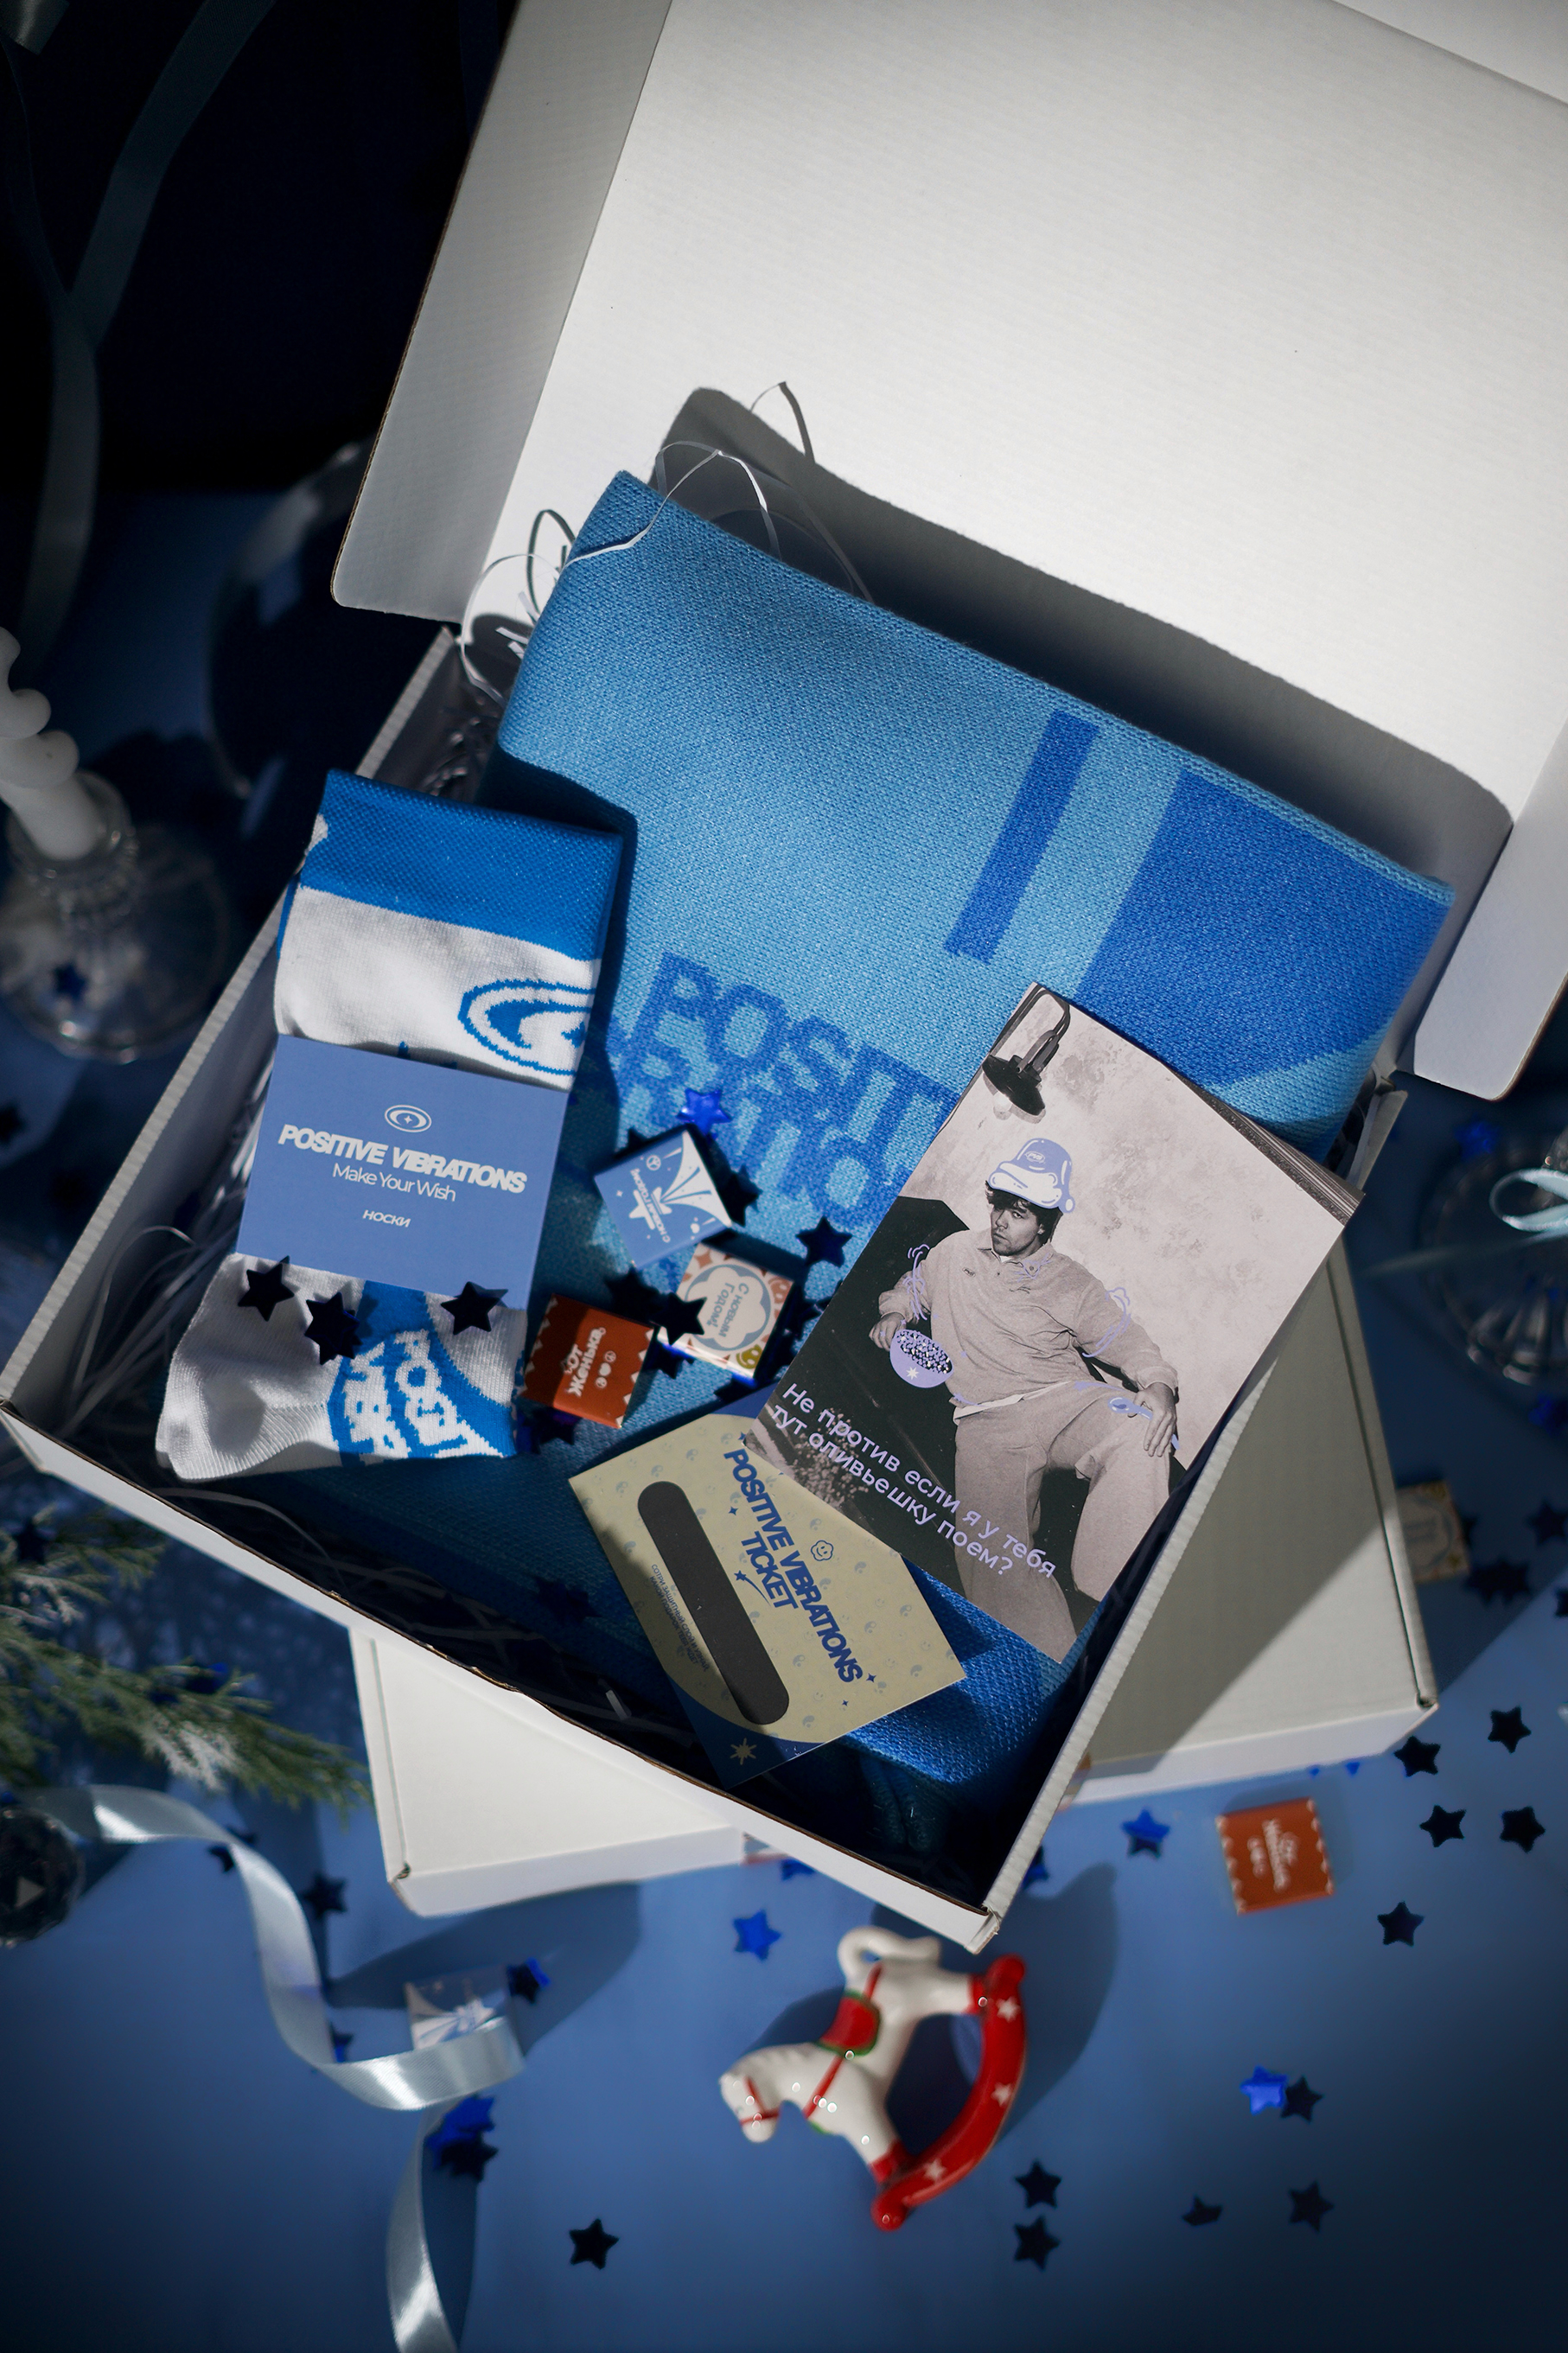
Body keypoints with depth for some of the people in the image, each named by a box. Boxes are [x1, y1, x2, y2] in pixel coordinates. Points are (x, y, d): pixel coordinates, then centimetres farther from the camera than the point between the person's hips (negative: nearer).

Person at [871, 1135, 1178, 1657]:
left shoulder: (1071, 1285, 10)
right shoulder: (957, 1252, 17)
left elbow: (1132, 1347, 8)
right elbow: (913, 1287, 36)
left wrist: (1159, 1392, -12)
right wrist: (895, 1313, 14)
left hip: (1065, 1401, -1)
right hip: (987, 1423, 1)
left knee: (1138, 1437, -36)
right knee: (990, 1554, -22)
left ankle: (1118, 1595, -33)